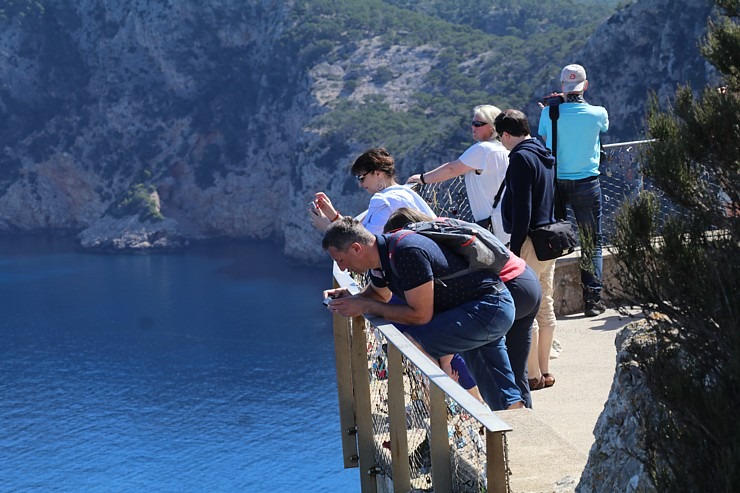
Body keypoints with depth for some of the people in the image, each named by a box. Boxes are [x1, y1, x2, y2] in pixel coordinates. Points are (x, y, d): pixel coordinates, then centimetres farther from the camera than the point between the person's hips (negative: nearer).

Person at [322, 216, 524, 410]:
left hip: (490, 308, -10)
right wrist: (351, 298, 0)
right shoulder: (379, 254, 1)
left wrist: (365, 306, -19)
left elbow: (421, 315, -24)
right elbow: (380, 294, 22)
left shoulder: (408, 252, -28)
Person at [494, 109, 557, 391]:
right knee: (545, 306, 13)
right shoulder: (545, 155, 14)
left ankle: (533, 375, -4)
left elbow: (521, 209, -19)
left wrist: (515, 250, -17)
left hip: (530, 241, -10)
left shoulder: (521, 158, -14)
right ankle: (545, 370, 19)